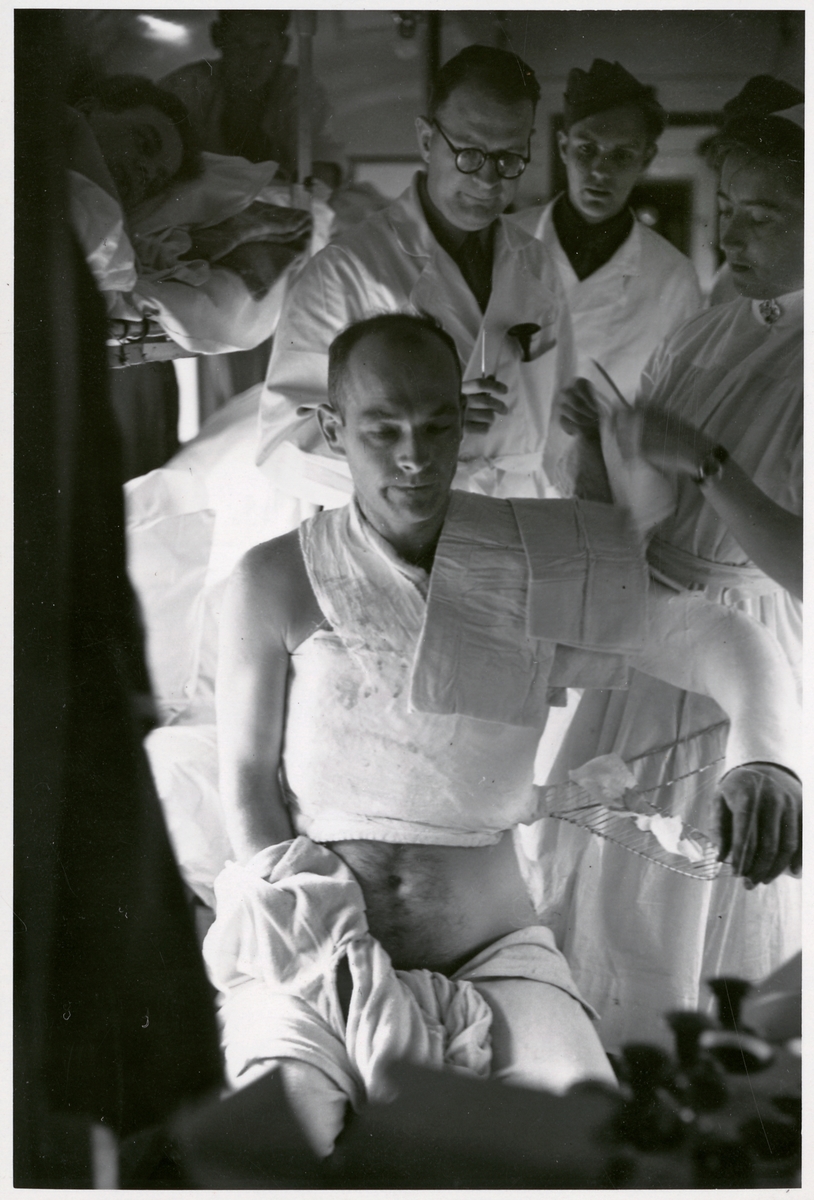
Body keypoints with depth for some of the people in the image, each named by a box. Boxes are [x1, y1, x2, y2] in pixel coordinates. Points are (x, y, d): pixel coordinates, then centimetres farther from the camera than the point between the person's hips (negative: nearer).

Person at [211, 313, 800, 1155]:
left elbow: (715, 637, -2)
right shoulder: (278, 581, 0)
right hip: (312, 948, -1)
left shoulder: (541, 562, 2)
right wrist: (339, 956, -9)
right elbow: (247, 786, 2)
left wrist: (760, 758, -26)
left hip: (489, 943, 1)